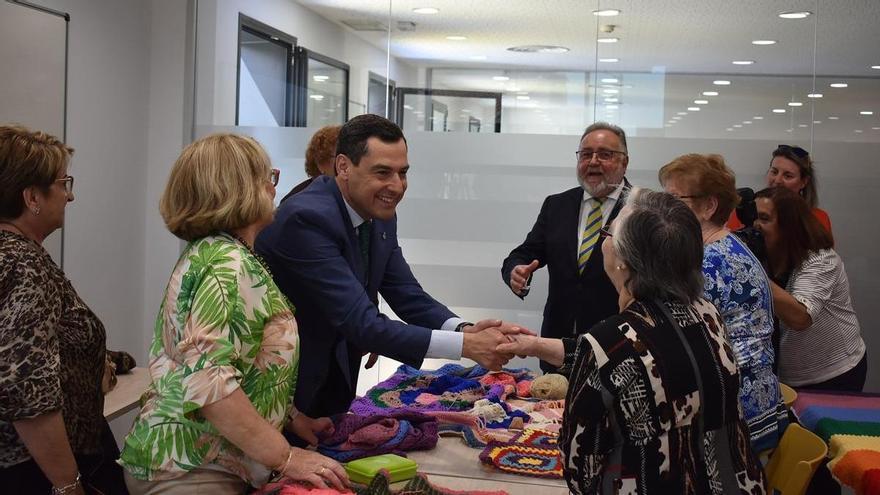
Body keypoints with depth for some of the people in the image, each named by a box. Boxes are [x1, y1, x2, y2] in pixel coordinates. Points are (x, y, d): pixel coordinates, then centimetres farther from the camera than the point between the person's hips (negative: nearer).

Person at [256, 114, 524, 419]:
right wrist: (466, 345, -33)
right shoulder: (307, 219, -27)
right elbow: (362, 323, -31)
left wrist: (466, 330, -20)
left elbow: (409, 299, 1)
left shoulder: (381, 217, -1)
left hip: (334, 389, 7)